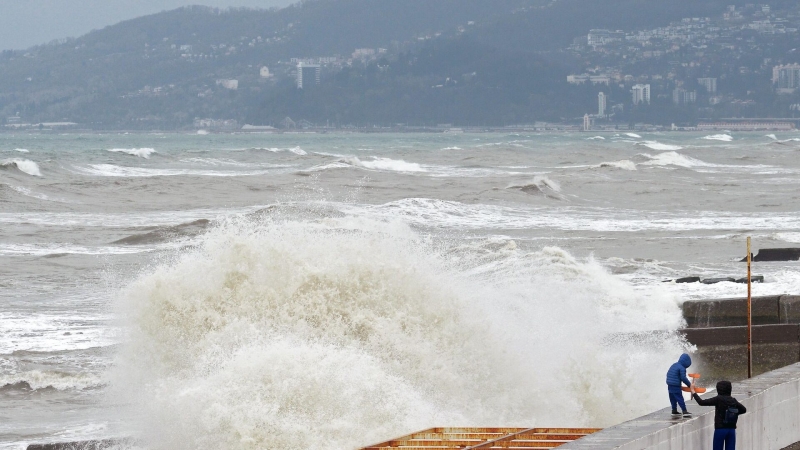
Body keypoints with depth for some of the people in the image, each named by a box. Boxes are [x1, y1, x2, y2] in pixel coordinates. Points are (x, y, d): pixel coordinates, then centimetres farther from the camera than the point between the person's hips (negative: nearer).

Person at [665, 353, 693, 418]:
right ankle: (685, 412, -4)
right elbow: (683, 378, -21)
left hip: (669, 385, 8)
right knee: (680, 399, -5)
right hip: (676, 386, -8)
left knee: (673, 399, 15)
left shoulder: (673, 366, 14)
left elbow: (668, 374, 20)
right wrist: (689, 384, -11)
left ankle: (674, 411, 21)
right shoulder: (682, 368, -14)